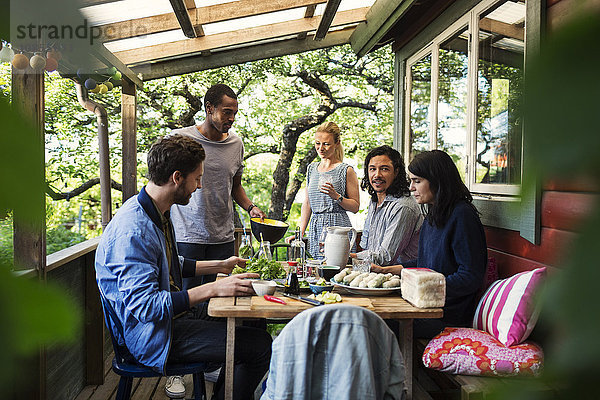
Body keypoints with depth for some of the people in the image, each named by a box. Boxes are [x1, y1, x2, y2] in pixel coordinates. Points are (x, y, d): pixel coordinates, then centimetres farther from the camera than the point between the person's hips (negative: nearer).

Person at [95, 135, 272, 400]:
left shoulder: (158, 213, 7)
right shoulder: (133, 231, -26)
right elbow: (144, 306, -29)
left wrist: (220, 266, 16)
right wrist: (214, 289, -28)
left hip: (170, 317, 10)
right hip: (150, 335, -10)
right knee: (260, 345, -16)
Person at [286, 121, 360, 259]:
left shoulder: (346, 170, -1)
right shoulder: (312, 168, 15)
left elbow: (355, 206, -3)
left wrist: (336, 196, -19)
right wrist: (300, 233, 11)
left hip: (338, 230, -5)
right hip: (315, 230, 5)